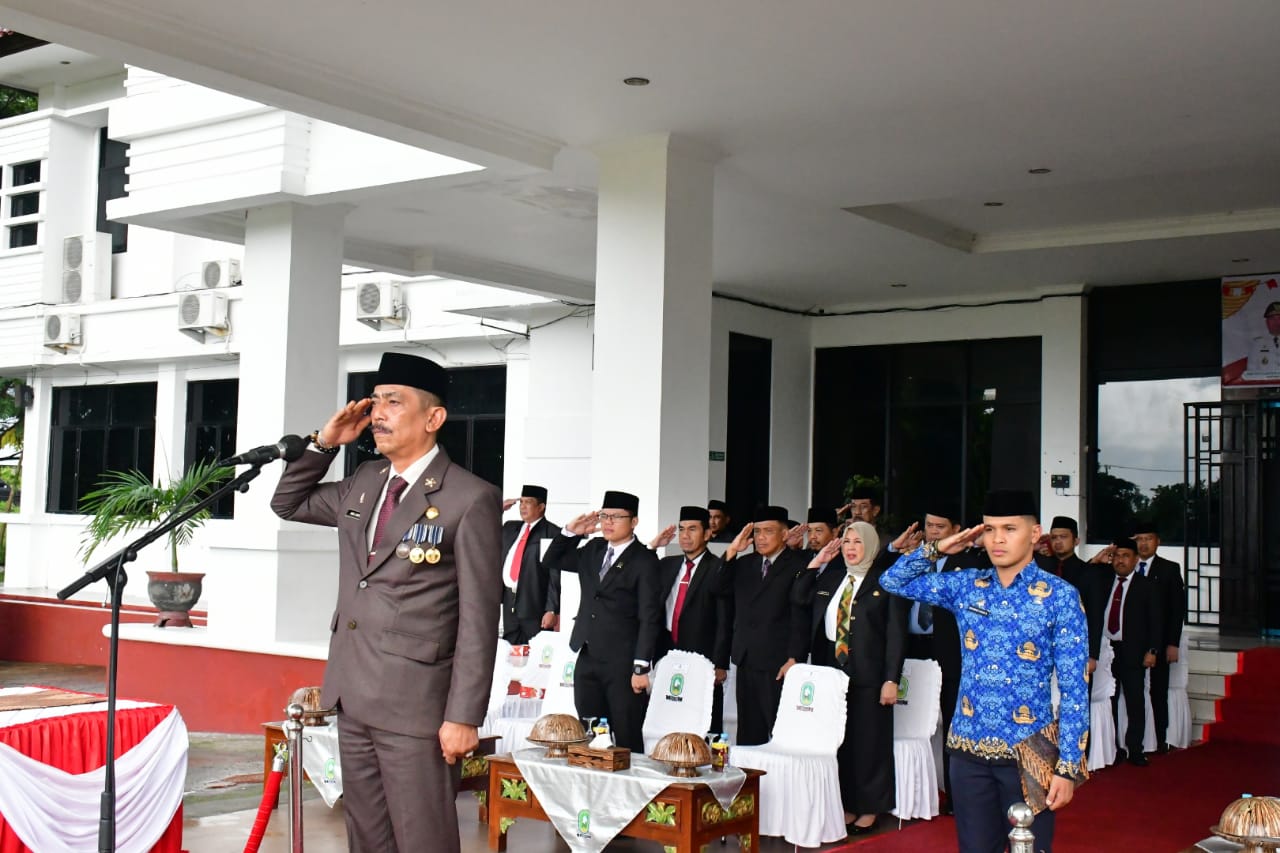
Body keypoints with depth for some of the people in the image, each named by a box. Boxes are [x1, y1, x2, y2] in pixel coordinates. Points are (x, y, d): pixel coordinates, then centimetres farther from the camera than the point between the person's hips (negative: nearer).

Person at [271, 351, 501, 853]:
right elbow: (287, 504, 25)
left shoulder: (471, 499, -11)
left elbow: (479, 619, -13)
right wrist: (325, 443, 9)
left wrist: (464, 717, -15)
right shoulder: (363, 483, 11)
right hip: (353, 698, 7)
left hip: (415, 703, -7)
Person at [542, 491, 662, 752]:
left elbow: (649, 618, -11)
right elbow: (551, 561, 21)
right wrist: (570, 532, 5)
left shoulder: (644, 561, -7)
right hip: (587, 660, 6)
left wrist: (641, 667, -16)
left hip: (623, 664, -6)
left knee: (627, 740, -1)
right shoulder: (593, 550, 12)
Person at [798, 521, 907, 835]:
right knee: (838, 742, 8)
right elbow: (799, 600, 11)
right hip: (831, 670, 5)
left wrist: (891, 680, -13)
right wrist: (816, 563, 4)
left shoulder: (886, 581, -5)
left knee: (868, 742, 4)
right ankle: (846, 806, 18)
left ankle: (869, 809, 16)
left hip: (868, 675, -5)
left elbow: (896, 632, -8)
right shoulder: (830, 577, 10)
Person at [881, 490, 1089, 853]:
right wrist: (937, 549, 0)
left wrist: (1069, 766, -11)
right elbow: (893, 581, 13)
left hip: (1029, 753, -3)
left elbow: (1074, 688, -7)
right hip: (970, 748, 3)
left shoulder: (1059, 596, -7)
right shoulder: (965, 585, 4)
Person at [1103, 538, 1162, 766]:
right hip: (1107, 650, 3)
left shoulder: (1146, 586, 3)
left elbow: (1154, 621, 0)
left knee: (1135, 702, -2)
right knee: (1108, 700, 3)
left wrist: (1152, 650, -7)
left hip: (1133, 651, -3)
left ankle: (1135, 750, 6)